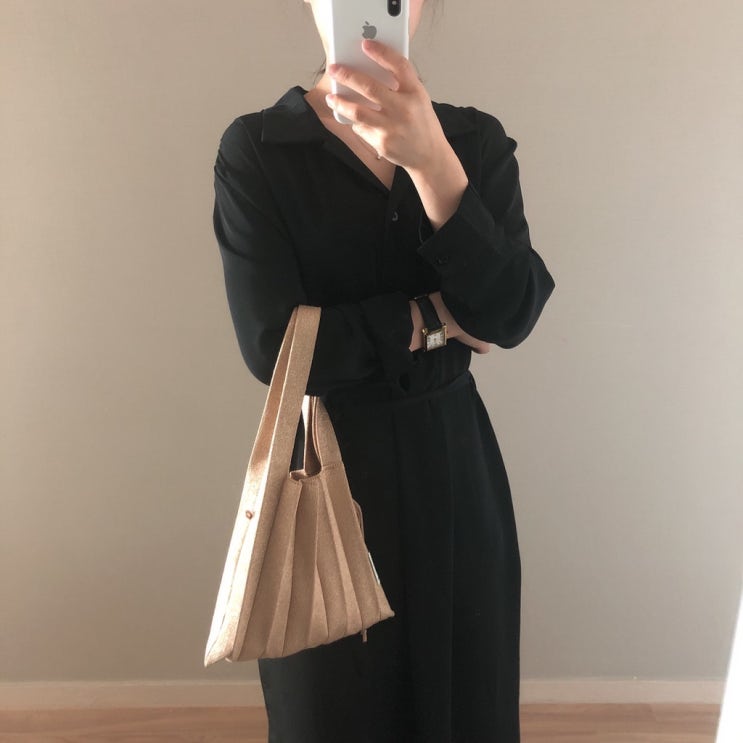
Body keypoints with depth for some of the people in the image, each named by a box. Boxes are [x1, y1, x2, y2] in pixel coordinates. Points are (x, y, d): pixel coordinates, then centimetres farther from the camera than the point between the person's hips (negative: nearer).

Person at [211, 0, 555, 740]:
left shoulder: (477, 140, 0)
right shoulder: (254, 150, -8)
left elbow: (513, 312, -14)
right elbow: (273, 346, -16)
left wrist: (432, 163, -25)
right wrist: (432, 319, -11)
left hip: (454, 461, 3)